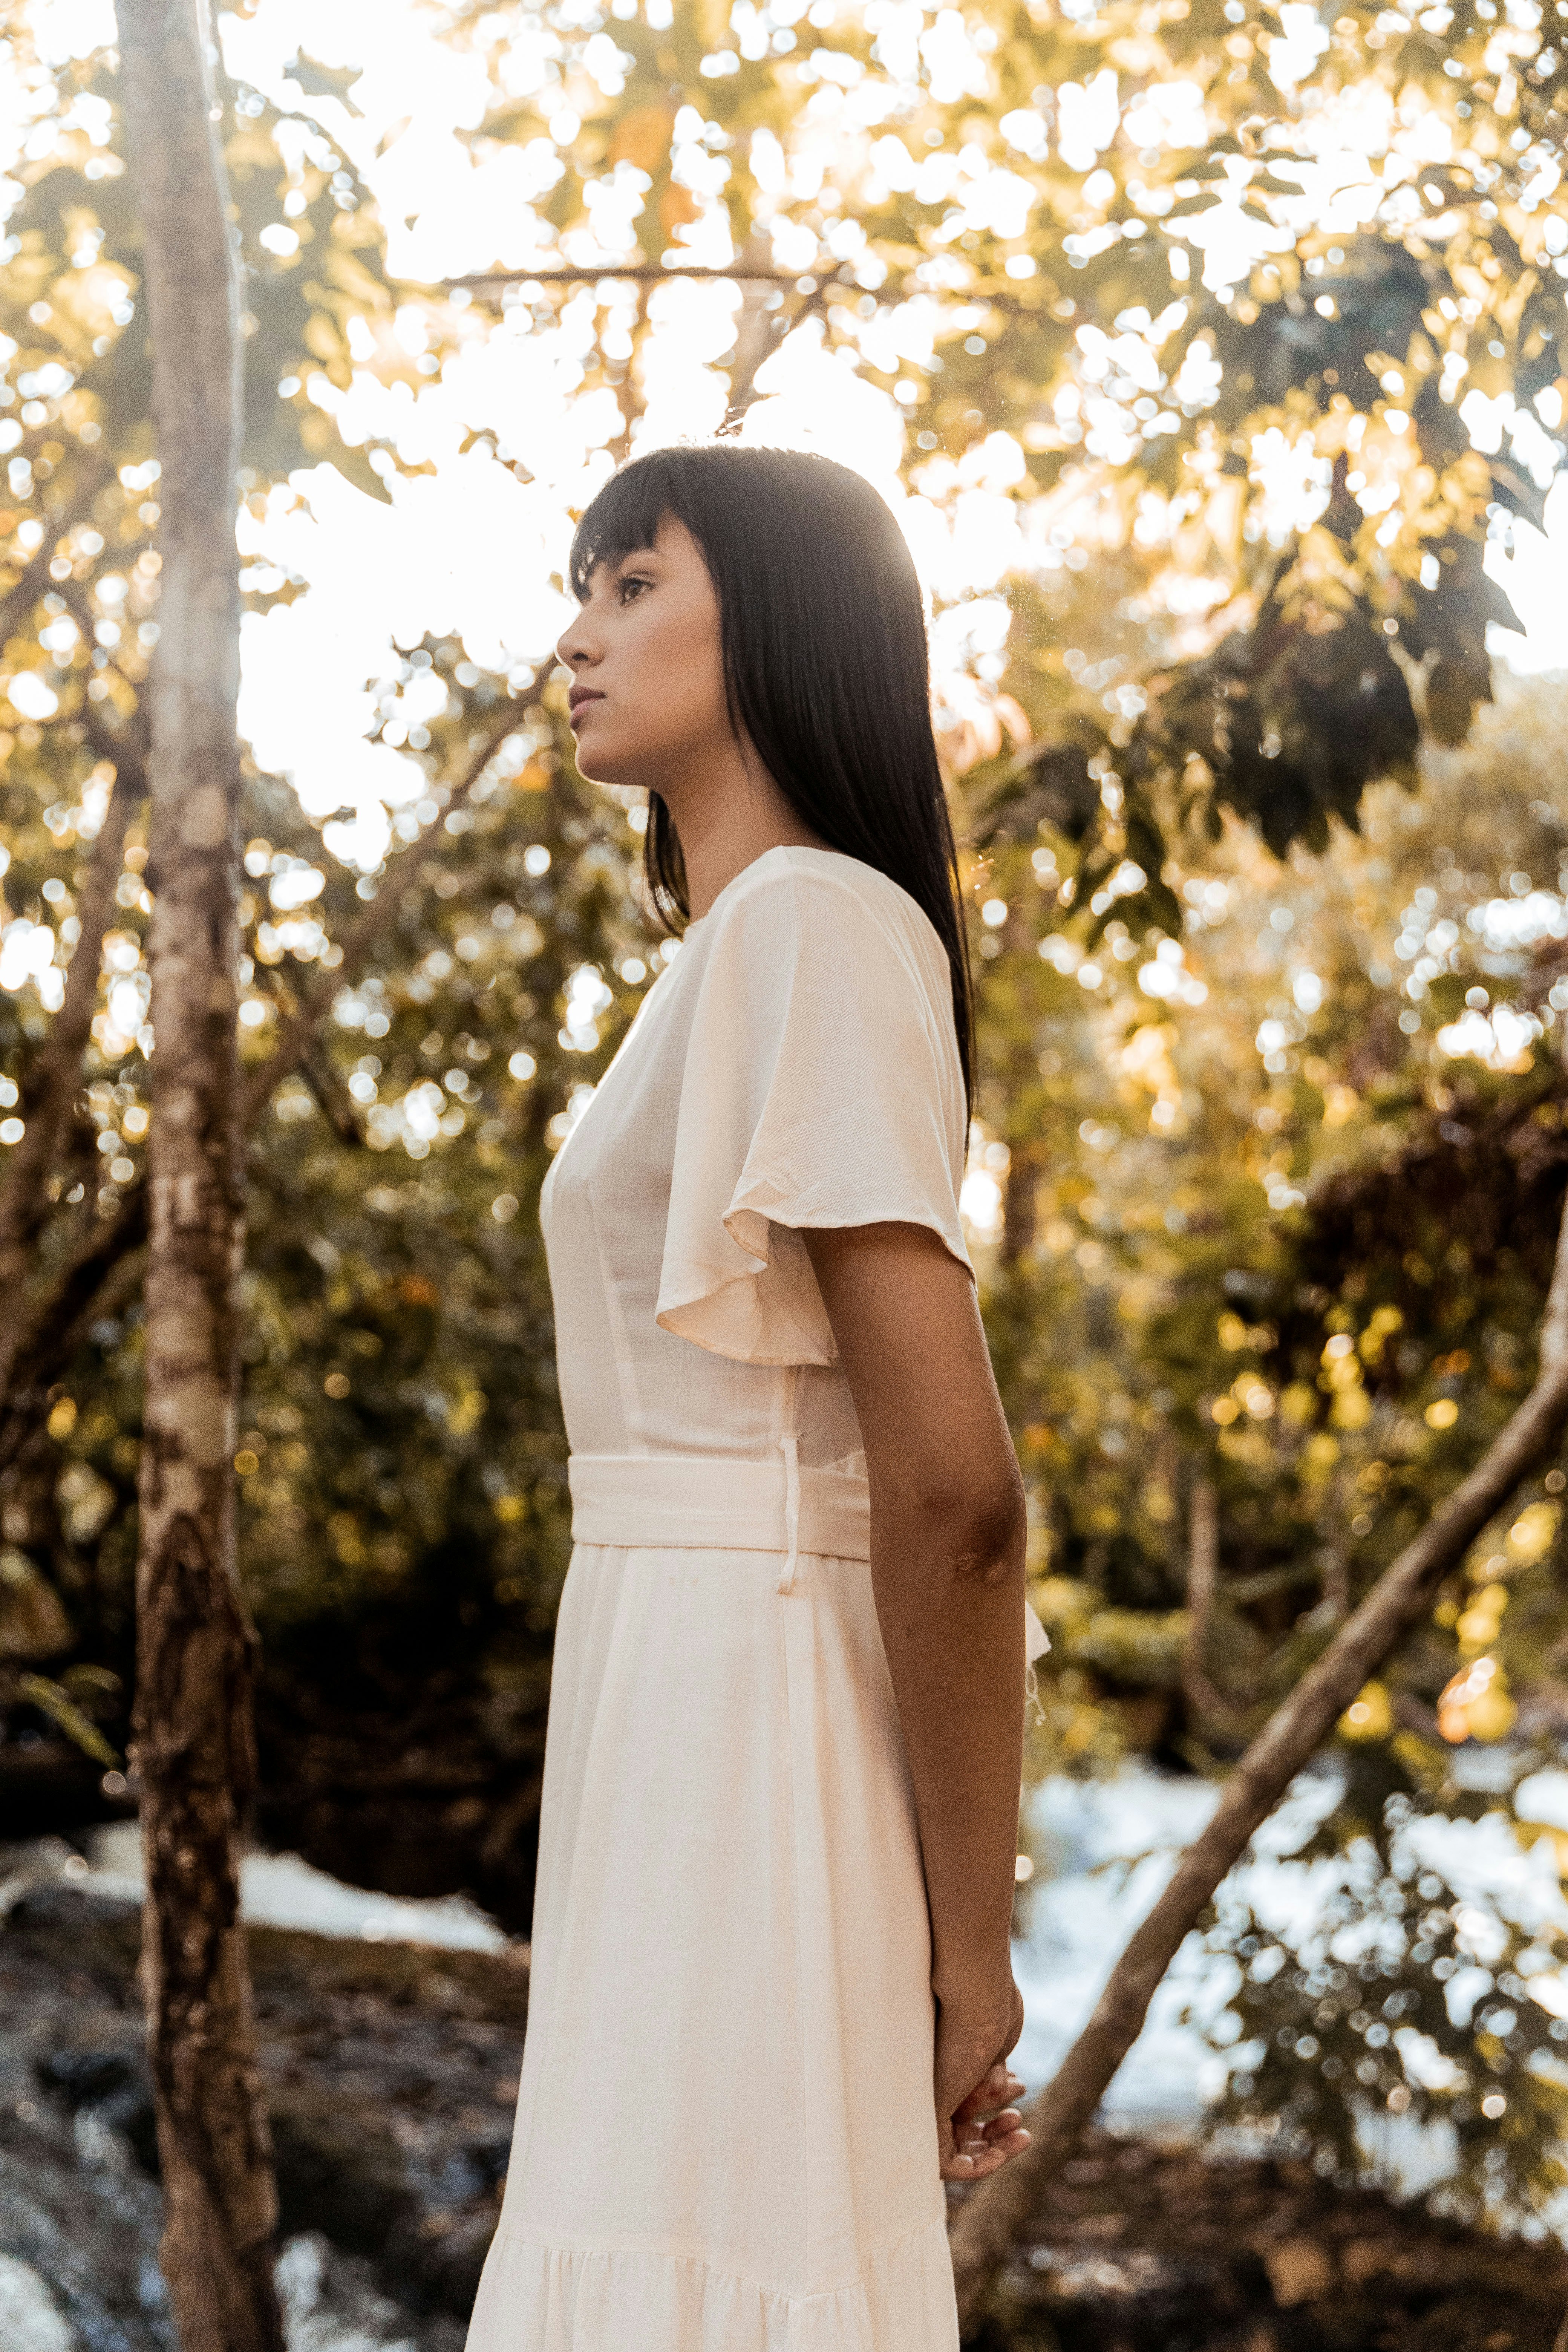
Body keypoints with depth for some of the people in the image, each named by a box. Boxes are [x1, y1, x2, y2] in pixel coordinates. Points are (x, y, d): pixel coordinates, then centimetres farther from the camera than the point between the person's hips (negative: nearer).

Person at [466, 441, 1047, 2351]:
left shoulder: (813, 925, -13)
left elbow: (954, 1484, -19)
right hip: (690, 1708, 10)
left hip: (751, 1726, -10)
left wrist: (970, 1945, -12)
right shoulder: (739, 947, 19)